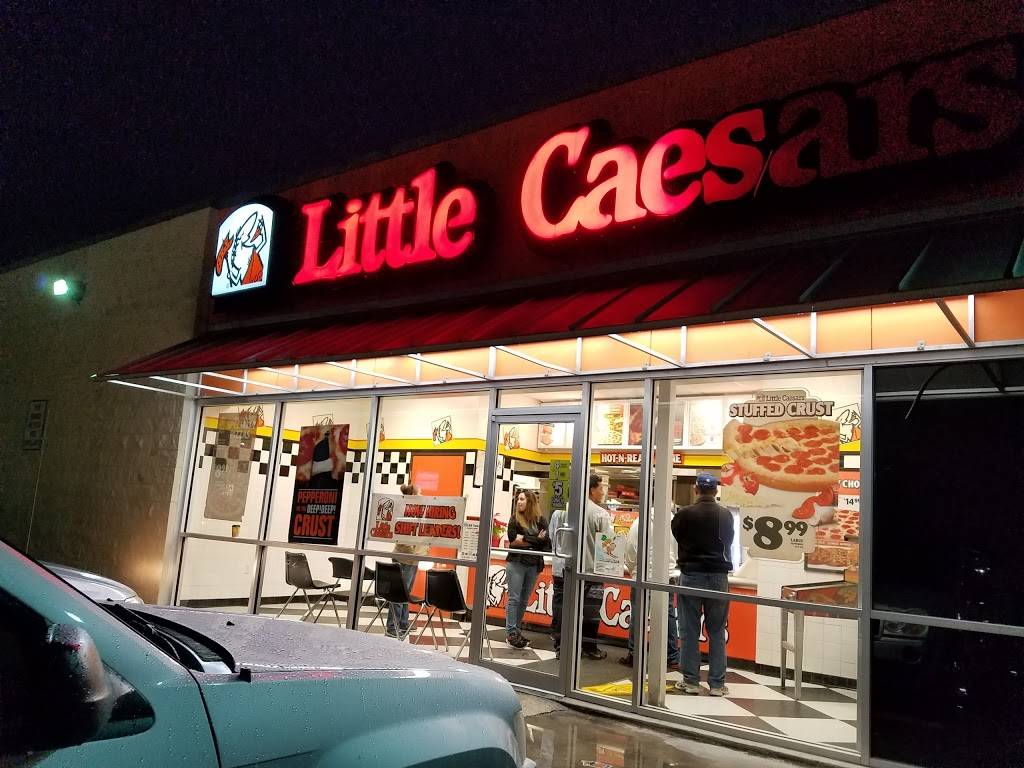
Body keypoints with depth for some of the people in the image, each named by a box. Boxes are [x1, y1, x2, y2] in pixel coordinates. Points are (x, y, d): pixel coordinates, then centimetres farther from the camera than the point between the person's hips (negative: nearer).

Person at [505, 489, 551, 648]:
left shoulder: (540, 520, 4)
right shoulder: (515, 519, 1)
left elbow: (546, 541, -8)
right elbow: (512, 540, -12)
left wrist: (524, 539, -12)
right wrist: (536, 540, -11)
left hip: (533, 565, 2)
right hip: (516, 563, -2)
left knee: (524, 600, 8)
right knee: (514, 598, -3)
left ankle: (516, 630, 17)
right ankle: (511, 632, -1)